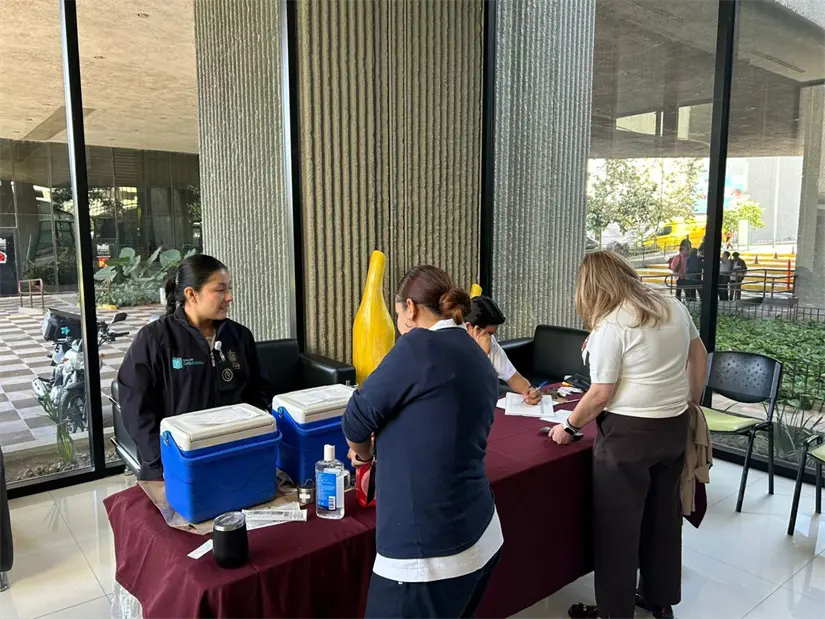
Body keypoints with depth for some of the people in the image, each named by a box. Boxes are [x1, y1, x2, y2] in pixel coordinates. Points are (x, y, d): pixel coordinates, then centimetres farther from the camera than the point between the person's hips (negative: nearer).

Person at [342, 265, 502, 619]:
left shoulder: (420, 346, -15)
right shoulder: (481, 361, 9)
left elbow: (357, 417, -7)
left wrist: (362, 451, 14)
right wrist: (386, 450, 30)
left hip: (431, 553, -8)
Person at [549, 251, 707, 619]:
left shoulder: (610, 326, -17)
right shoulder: (673, 307, 5)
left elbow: (601, 394, -16)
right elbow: (698, 354, 17)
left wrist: (570, 427, -2)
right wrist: (692, 401, 28)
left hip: (629, 433, -8)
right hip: (675, 426, 8)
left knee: (617, 523, 6)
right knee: (664, 514, 20)